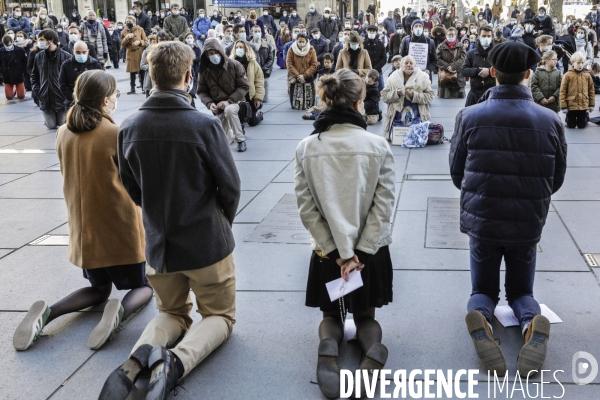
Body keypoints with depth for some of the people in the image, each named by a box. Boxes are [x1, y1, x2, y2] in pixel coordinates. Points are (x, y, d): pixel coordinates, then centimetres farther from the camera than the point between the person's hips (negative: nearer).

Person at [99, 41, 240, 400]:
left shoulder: (129, 128, -7)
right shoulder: (205, 125, -19)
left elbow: (132, 189, 4)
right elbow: (230, 187, -11)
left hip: (158, 244, 4)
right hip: (207, 242, -4)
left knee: (173, 313, 25)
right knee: (220, 316, 16)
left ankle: (137, 361, -7)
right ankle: (176, 361, -15)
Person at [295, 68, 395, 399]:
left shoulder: (306, 148, -7)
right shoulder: (378, 146, -9)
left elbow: (306, 209, -9)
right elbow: (384, 207, -12)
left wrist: (337, 253, -6)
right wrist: (358, 254, -11)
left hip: (327, 252, 0)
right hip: (371, 250, 0)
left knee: (331, 316, 21)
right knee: (366, 316, 21)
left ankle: (328, 347, -12)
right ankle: (373, 349, -12)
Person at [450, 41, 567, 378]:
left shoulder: (470, 117, -11)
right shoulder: (550, 120, -8)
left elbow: (457, 172, 0)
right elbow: (557, 179, 2)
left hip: (481, 220, 0)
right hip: (529, 224, 1)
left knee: (484, 289, 19)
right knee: (521, 291, 20)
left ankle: (481, 317, -17)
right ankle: (533, 323, -15)